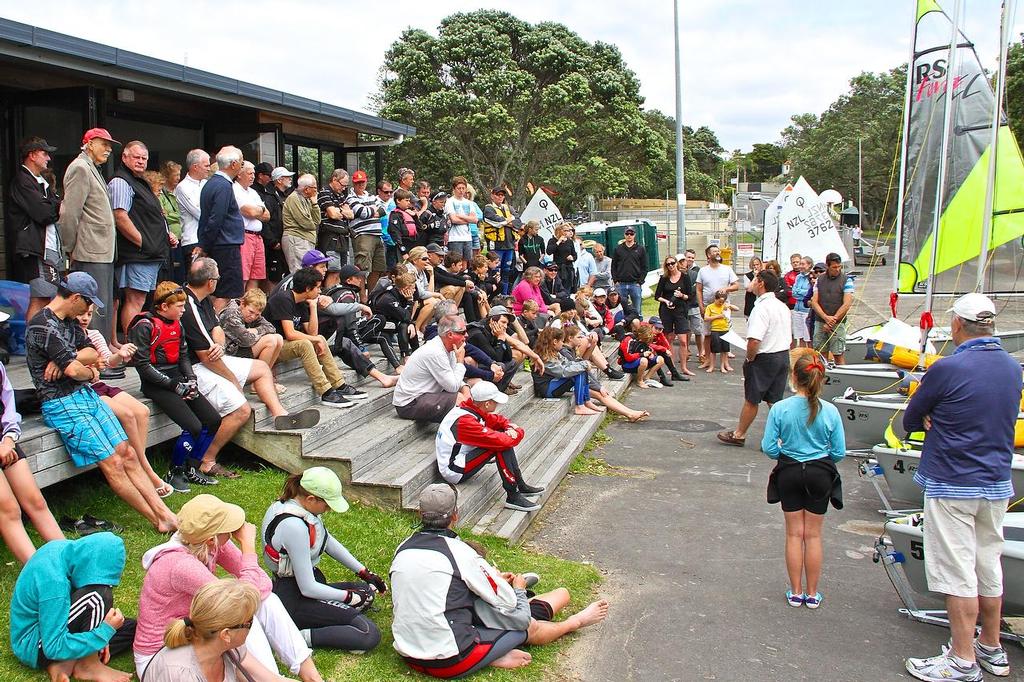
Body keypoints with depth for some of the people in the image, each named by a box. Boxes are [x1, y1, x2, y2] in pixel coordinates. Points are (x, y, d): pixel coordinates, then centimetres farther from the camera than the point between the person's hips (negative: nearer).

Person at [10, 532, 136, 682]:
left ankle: (64, 664, -6)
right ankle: (89, 666, -11)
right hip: (33, 648, -9)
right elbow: (54, 648, -28)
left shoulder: (65, 548, -9)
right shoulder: (54, 582, -33)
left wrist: (100, 636, -1)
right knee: (99, 595, -28)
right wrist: (105, 631, -27)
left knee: (131, 629, 3)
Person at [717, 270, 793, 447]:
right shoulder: (783, 306, 9)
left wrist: (749, 359, -13)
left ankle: (739, 434, 19)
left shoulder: (761, 308, -20)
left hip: (764, 359, -8)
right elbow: (789, 336, 17)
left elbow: (754, 340, -29)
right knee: (775, 401, 12)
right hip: (784, 356, 8)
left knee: (751, 400, 6)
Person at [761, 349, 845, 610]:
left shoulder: (779, 409, -15)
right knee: (813, 535, 13)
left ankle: (796, 592, 22)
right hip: (820, 474, 0)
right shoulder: (830, 411, -13)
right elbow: (839, 452, -6)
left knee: (794, 534, 13)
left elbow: (768, 447, -11)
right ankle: (812, 594, 23)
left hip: (789, 473, 0)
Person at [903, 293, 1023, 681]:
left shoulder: (947, 369, -18)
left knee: (957, 572, 1)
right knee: (988, 567, 17)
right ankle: (991, 650, 31)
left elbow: (910, 421, -8)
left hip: (952, 486, -7)